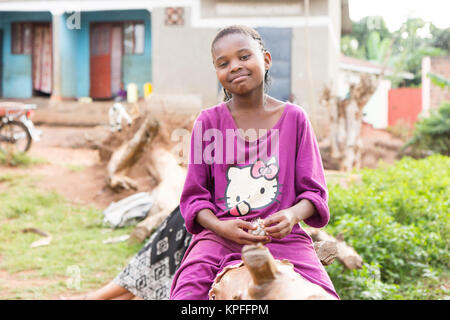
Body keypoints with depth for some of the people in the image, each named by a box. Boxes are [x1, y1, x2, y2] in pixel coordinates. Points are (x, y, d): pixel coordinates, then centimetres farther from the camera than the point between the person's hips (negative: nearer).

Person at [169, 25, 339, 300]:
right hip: (220, 238, 0)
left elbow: (314, 191, 7)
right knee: (188, 294, -25)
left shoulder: (294, 118, 6)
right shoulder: (208, 122, 6)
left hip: (283, 238, 0)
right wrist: (221, 227, -13)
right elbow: (194, 196, 7)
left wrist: (292, 215, -15)